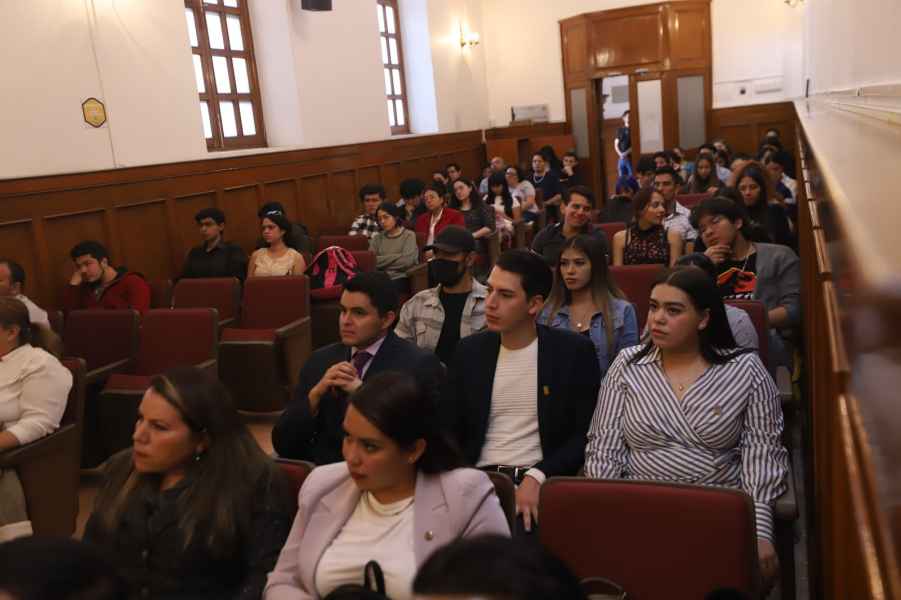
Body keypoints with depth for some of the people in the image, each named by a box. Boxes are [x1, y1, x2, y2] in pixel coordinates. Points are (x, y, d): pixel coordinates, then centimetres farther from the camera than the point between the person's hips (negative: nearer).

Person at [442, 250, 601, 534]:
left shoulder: (574, 351, 0)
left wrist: (538, 477, -16)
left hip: (542, 485, -2)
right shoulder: (469, 350, 9)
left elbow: (586, 434, -3)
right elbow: (449, 431, 10)